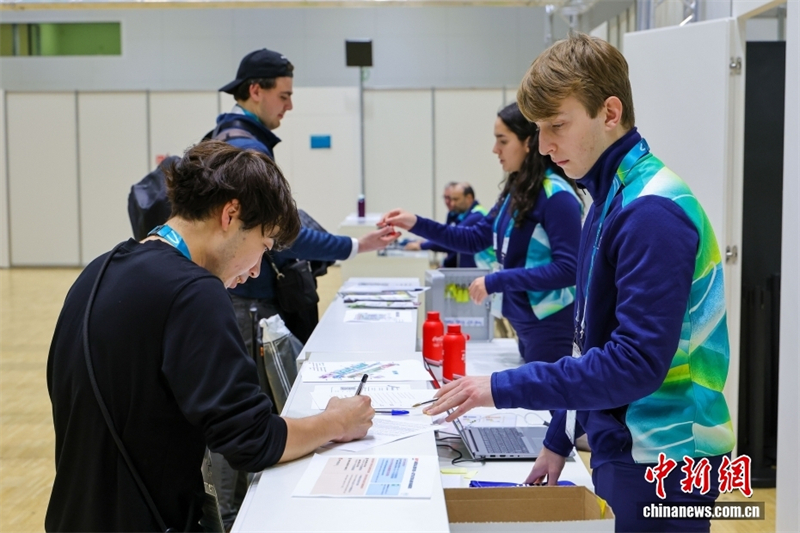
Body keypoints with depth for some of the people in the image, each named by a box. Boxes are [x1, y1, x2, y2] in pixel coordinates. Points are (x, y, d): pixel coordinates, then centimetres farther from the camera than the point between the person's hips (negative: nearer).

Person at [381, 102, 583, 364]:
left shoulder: (556, 196, -17)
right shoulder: (515, 191, 8)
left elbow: (567, 268, -22)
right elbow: (476, 239, 14)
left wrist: (496, 281, -23)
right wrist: (417, 224, 4)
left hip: (551, 328, -9)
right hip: (526, 323, 9)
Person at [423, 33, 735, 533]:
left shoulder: (651, 214, -21)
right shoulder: (610, 199, 8)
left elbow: (636, 362, -25)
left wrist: (503, 388, -22)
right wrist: (560, 439, 16)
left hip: (661, 469, -8)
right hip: (624, 453, 8)